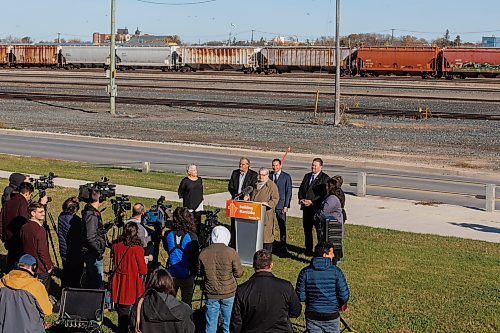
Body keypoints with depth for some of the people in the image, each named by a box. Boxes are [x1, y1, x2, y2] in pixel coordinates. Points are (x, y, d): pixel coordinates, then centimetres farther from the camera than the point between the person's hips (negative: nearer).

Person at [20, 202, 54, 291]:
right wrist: (49, 266, -11)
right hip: (41, 269, -8)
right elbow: (42, 251, -22)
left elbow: (22, 247, 12)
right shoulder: (39, 229, -21)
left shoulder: (24, 227, 3)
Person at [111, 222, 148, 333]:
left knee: (122, 311, 14)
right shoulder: (137, 248, -17)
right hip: (133, 285, -5)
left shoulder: (117, 245, -2)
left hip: (119, 284, 5)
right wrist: (144, 263, 7)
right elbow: (143, 271, -11)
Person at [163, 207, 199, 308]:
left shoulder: (168, 234, -10)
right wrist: (195, 271, 4)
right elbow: (195, 256, -8)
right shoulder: (192, 237, -17)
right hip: (187, 275, -2)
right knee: (186, 304, 10)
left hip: (171, 274, 2)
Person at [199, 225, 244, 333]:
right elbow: (239, 273, -7)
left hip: (211, 294, 1)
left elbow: (201, 272, 6)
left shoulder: (204, 253, -7)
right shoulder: (231, 253, -14)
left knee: (211, 324, 8)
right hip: (229, 293, -1)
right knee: (228, 322, 15)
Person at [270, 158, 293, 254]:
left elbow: (288, 192, -1)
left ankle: (283, 245, 10)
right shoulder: (269, 175, 9)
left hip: (280, 205, -3)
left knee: (282, 225, 2)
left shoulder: (286, 177, 0)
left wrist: (286, 206, -7)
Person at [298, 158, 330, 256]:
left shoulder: (325, 178, -5)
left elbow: (323, 194, -12)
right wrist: (301, 199, -1)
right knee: (307, 229, 12)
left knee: (319, 230, -5)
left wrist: (312, 202, -17)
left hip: (317, 208, -6)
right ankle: (308, 249, 21)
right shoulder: (307, 176, 17)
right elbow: (301, 189, 19)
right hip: (306, 208, 7)